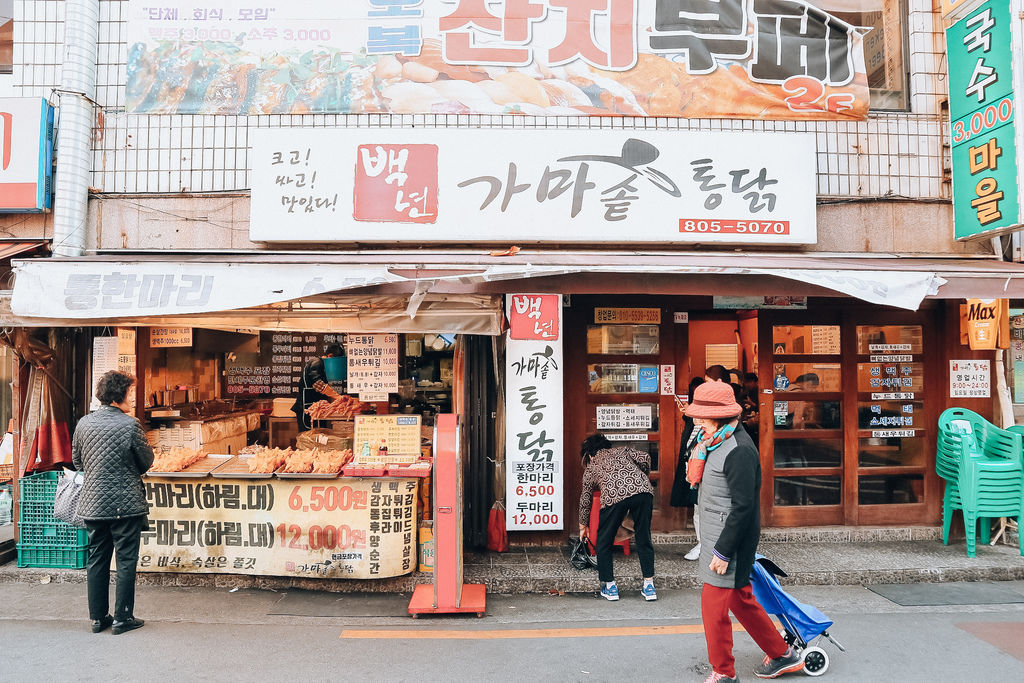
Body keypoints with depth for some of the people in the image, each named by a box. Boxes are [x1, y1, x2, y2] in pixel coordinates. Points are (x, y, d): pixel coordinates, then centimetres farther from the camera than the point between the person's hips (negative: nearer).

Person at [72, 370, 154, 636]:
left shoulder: (84, 423, 1)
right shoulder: (130, 424, -14)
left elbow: (77, 461, 13)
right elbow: (147, 460, -4)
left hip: (92, 504, 5)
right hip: (126, 503, -5)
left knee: (97, 560, 14)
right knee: (126, 561, 5)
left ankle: (98, 618, 21)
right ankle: (122, 618, 11)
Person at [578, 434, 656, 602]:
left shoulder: (590, 469, 29)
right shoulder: (621, 450, 32)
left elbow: (585, 501, 34)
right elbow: (645, 458, 16)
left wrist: (583, 526, 47)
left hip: (615, 495, -2)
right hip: (643, 490, 2)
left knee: (604, 543, 17)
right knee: (643, 539, 17)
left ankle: (610, 587, 23)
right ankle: (649, 587, 19)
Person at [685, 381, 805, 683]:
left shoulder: (739, 451, -23)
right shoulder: (718, 442, 8)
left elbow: (743, 507, -24)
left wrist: (723, 551, -21)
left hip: (730, 540, -10)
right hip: (716, 537, 10)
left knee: (713, 605, 0)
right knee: (740, 600, 20)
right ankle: (782, 655, 36)